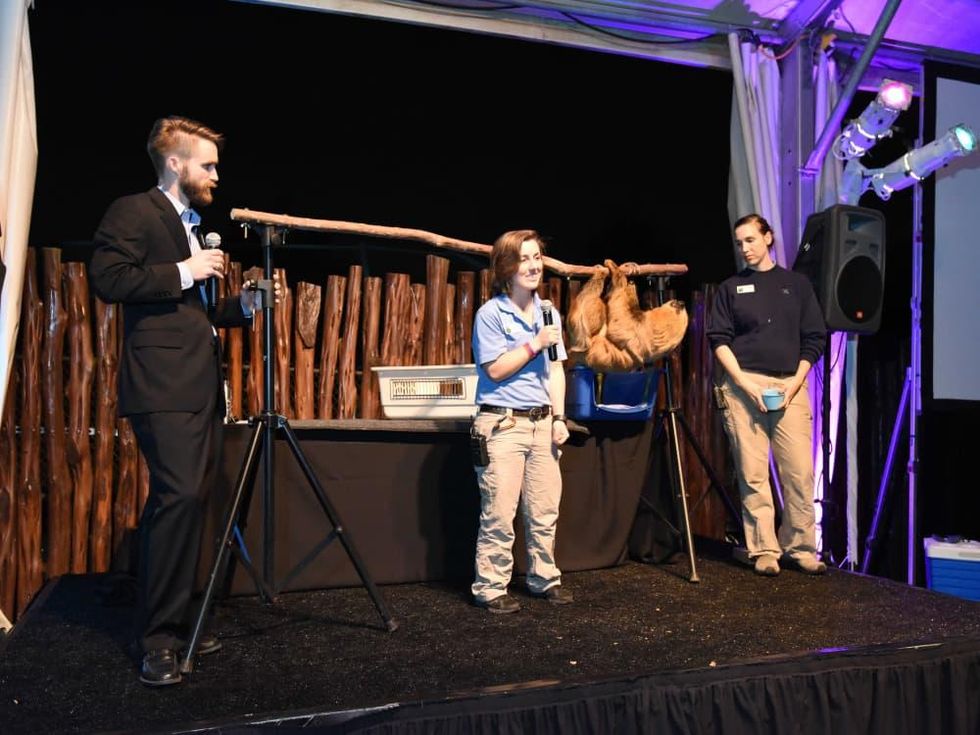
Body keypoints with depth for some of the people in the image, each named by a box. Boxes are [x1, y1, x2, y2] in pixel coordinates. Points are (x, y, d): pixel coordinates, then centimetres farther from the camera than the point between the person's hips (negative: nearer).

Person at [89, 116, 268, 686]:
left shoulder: (195, 228, 25)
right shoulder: (133, 213, 0)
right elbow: (107, 279, -14)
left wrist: (244, 304, 13)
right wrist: (183, 272, -12)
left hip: (202, 387, 9)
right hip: (164, 386, -9)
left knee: (190, 504, 8)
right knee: (180, 497, -17)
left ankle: (176, 626, 16)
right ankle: (158, 640, -8)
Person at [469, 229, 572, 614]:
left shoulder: (548, 313, 13)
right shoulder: (491, 314, -5)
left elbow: (555, 369, 13)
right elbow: (496, 369, -10)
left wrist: (559, 417, 5)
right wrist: (536, 344, -11)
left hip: (542, 422, 6)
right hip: (503, 424, -6)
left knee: (545, 511, 10)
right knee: (499, 514, -4)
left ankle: (545, 579, 24)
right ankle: (490, 589, 6)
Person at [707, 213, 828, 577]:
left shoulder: (797, 284, 13)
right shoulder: (731, 288, 11)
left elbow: (813, 339, 10)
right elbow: (719, 340, 4)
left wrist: (795, 383, -3)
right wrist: (746, 384, -9)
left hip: (790, 387, 1)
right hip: (744, 386, -1)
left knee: (800, 472, -4)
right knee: (753, 475, -2)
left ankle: (799, 547, 9)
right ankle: (763, 550, 6)